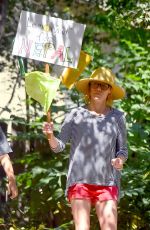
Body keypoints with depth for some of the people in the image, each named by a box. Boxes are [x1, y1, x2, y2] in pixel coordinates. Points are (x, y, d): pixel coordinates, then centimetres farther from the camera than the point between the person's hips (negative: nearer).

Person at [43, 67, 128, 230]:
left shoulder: (117, 117, 4)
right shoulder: (76, 115, 1)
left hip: (107, 182, 1)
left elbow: (123, 149, 11)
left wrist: (120, 160, -11)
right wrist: (50, 136, -21)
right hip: (80, 179, -1)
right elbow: (59, 146, 0)